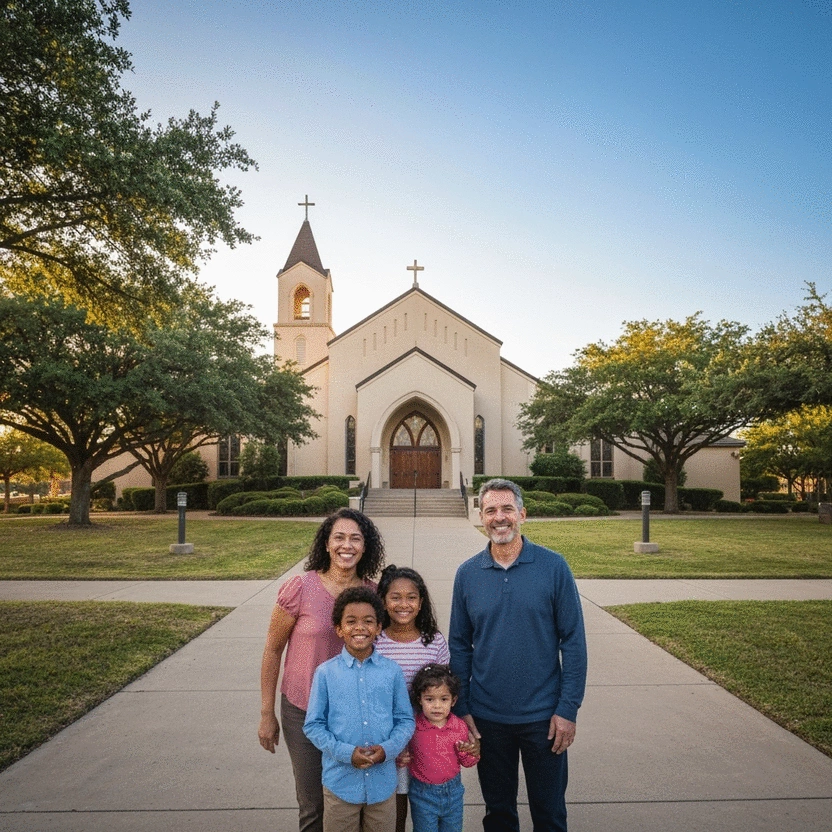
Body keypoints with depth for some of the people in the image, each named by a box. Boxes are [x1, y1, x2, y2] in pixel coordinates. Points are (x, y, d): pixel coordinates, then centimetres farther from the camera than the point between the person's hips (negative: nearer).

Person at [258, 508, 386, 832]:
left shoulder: (372, 594, -5)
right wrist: (266, 715, -2)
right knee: (313, 804, 11)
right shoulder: (299, 589, -14)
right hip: (304, 712, -2)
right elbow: (272, 651, -5)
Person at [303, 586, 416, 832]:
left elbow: (406, 720, 2)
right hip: (340, 782, -1)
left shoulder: (392, 671, -4)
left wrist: (388, 749, -15)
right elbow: (313, 725, -4)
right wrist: (346, 753, -15)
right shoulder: (325, 673, -8)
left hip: (383, 781, 1)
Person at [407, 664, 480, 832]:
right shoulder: (413, 727, -16)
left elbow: (468, 762, 2)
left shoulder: (460, 727, -9)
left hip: (452, 792, 3)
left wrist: (466, 751, -17)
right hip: (423, 793, -2)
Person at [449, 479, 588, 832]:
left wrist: (568, 709, -10)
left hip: (543, 716, -2)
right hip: (487, 717, 2)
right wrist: (461, 708, -1)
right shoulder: (467, 574, -3)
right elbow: (460, 645, 3)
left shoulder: (553, 567, -9)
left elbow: (573, 641, -7)